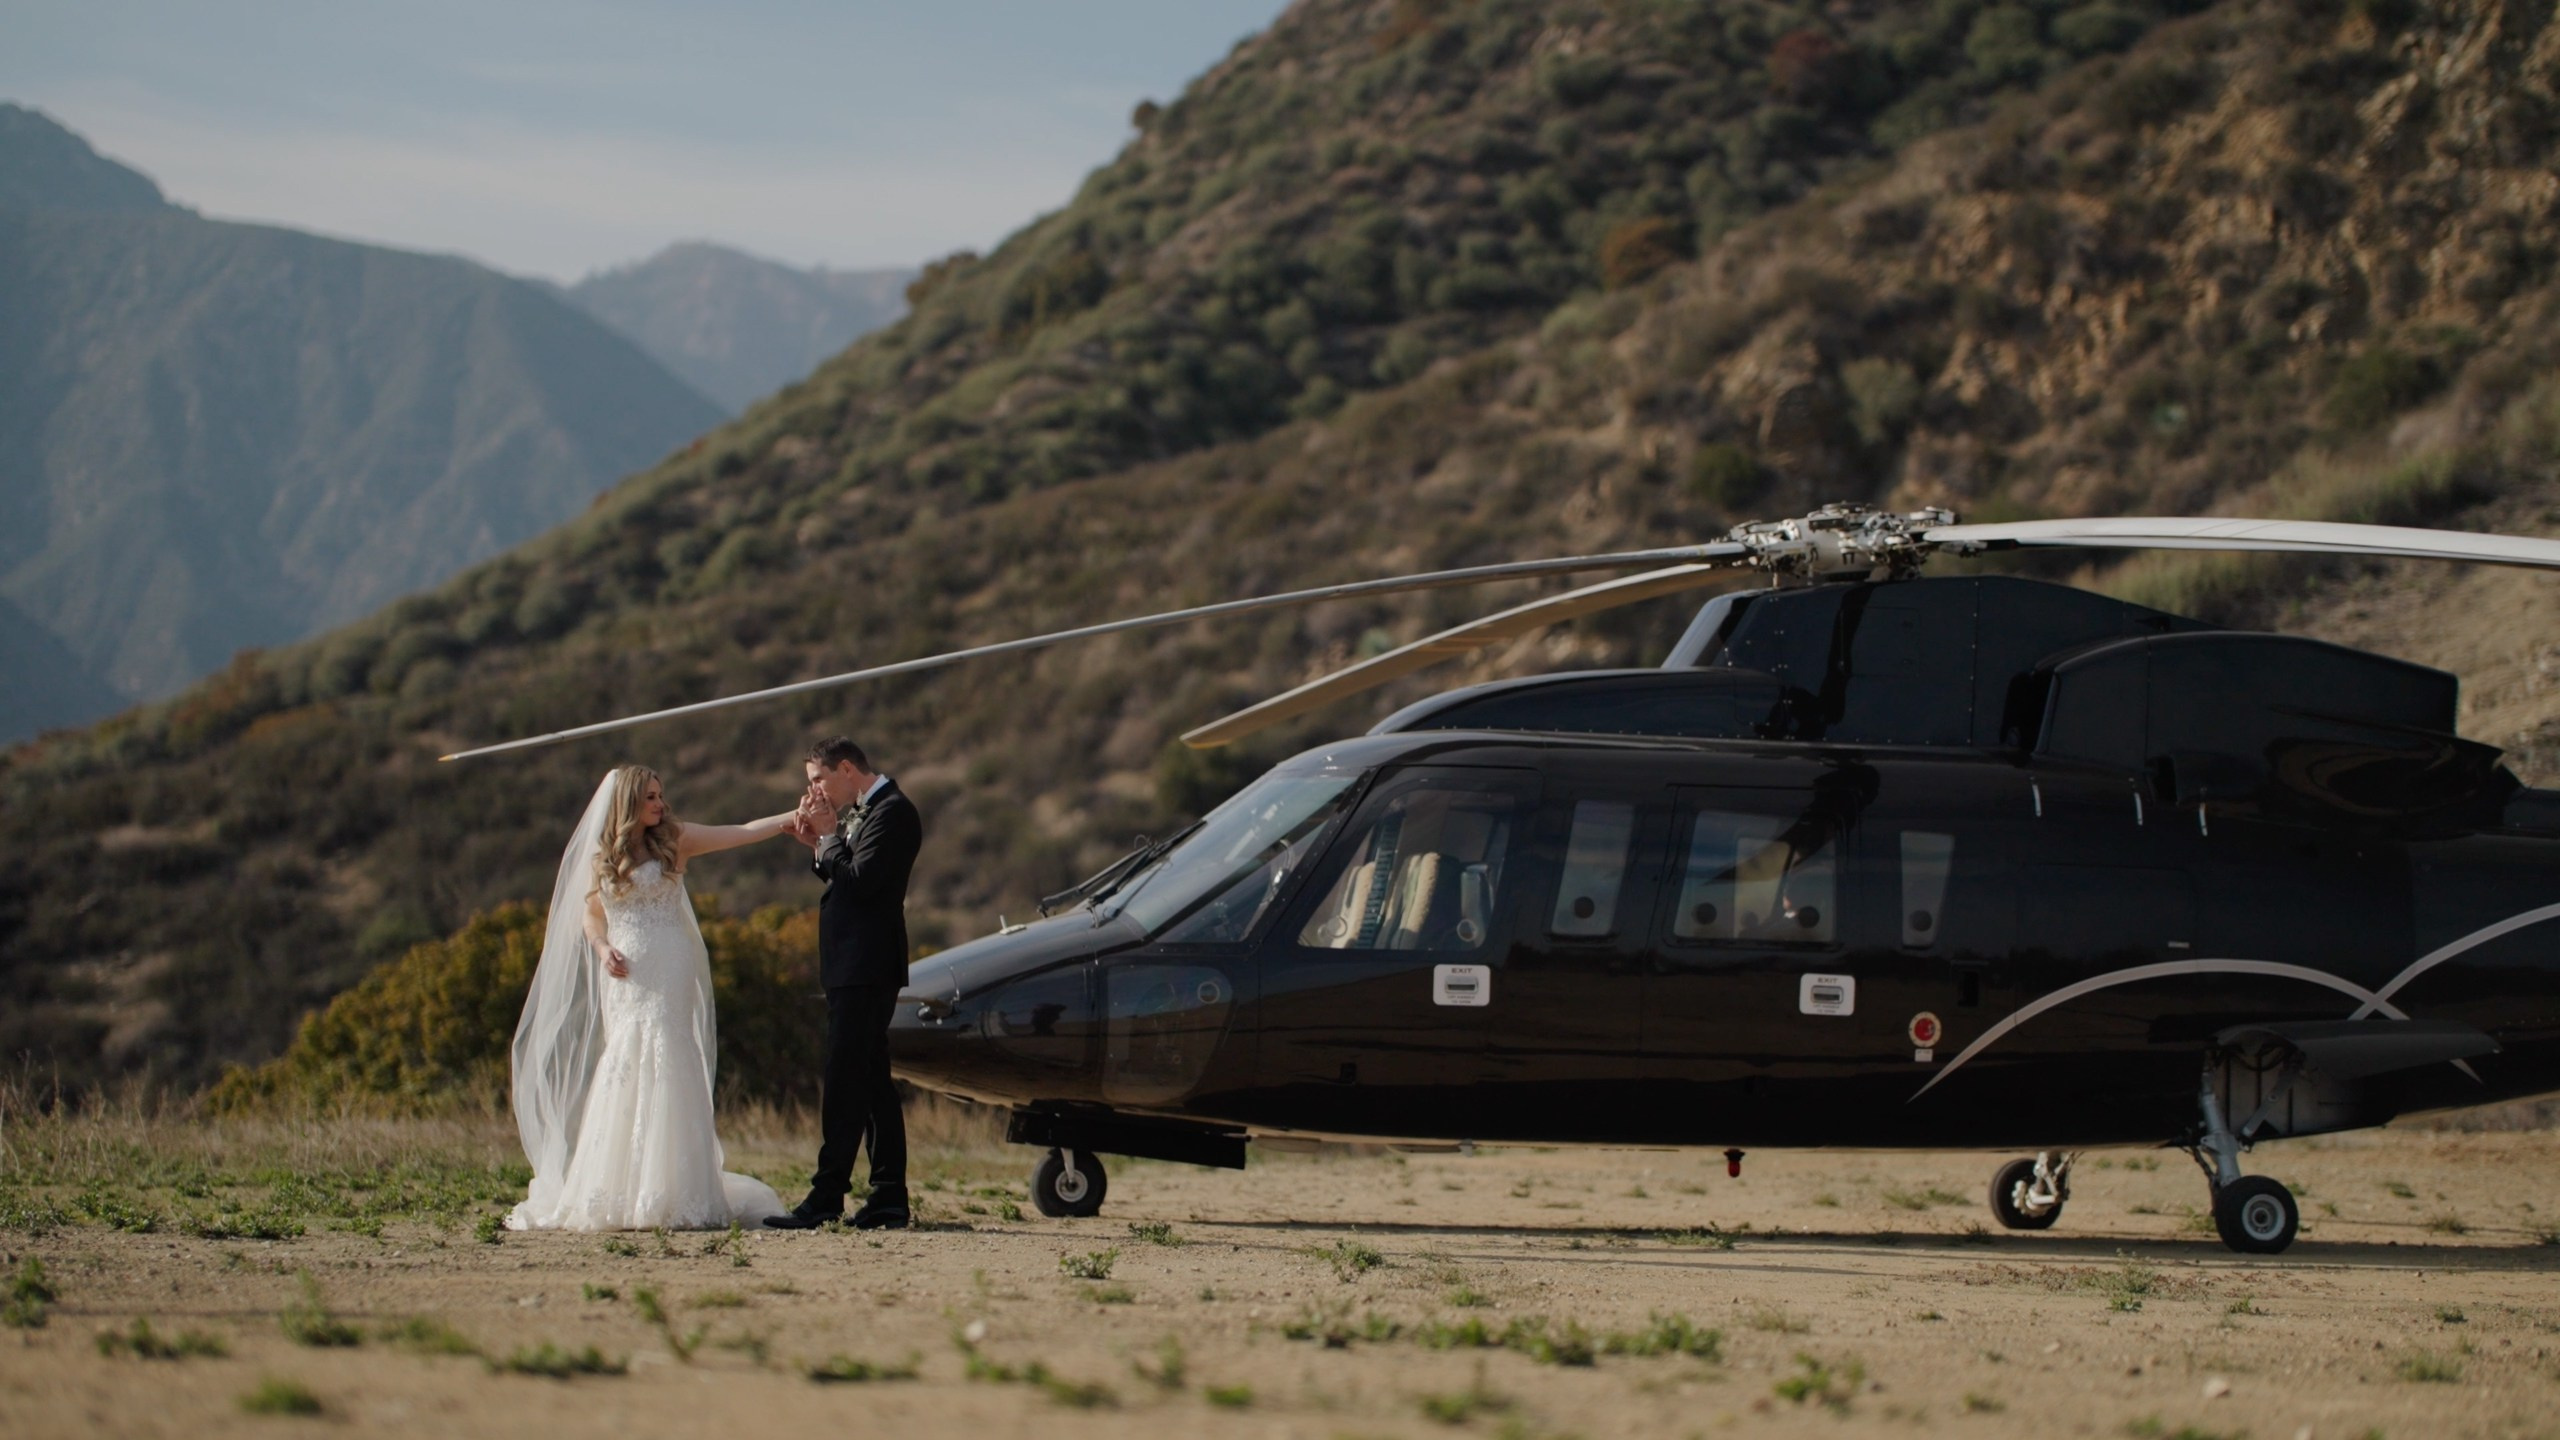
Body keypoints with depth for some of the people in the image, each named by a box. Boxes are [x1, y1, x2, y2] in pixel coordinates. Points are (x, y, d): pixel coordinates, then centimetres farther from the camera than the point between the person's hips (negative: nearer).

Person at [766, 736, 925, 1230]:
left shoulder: (893, 812, -12)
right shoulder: (863, 812, 19)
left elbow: (861, 882, -21)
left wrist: (828, 836, -10)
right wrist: (817, 845, 5)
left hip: (867, 968, -10)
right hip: (853, 967, 10)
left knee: (845, 1082, -10)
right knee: (873, 1082, 10)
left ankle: (827, 1197, -11)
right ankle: (888, 1199, 11)